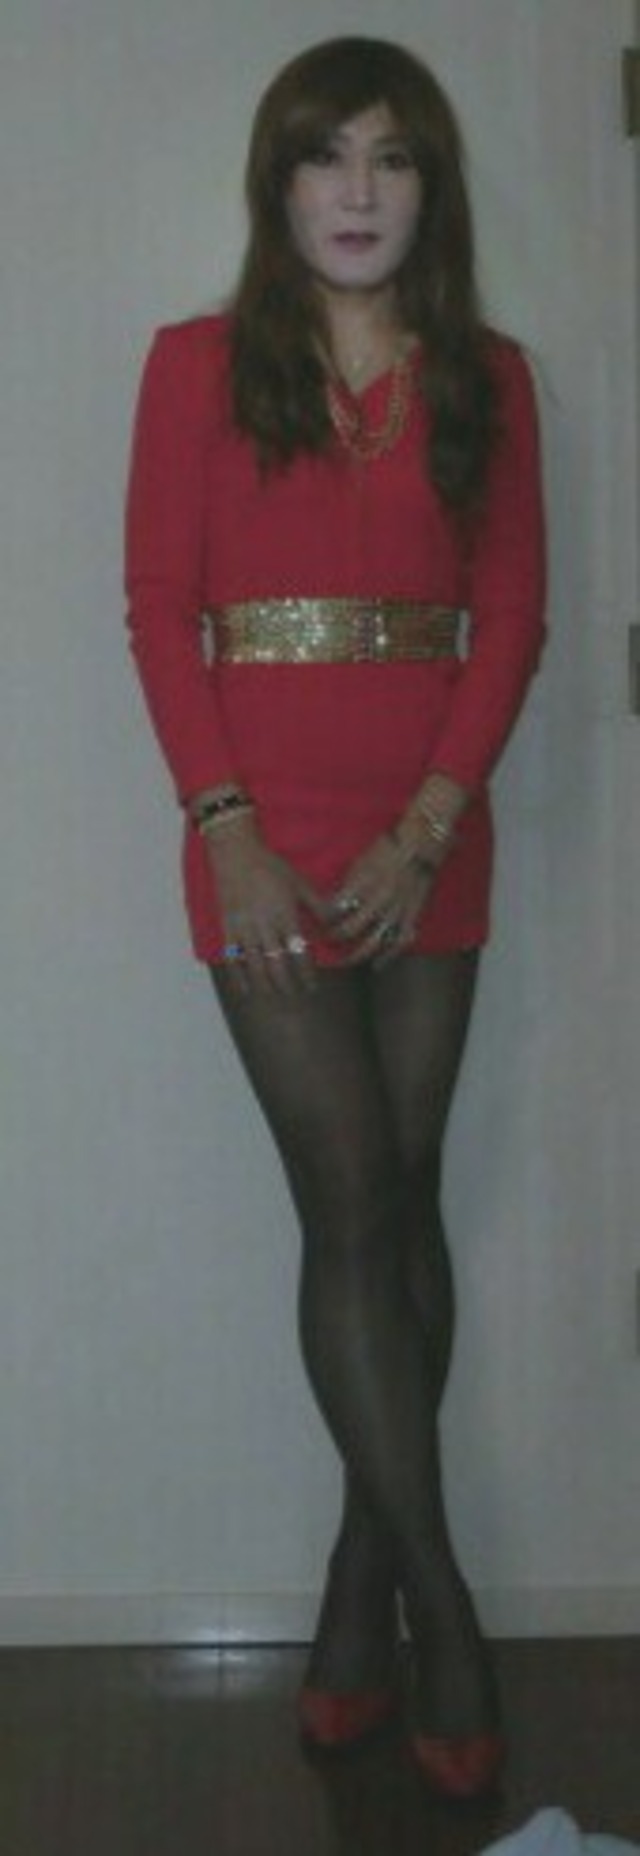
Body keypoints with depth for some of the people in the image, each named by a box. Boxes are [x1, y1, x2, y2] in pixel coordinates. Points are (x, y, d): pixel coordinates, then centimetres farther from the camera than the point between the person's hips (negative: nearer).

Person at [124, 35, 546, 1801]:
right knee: (354, 1204, -4)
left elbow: (510, 615, 2)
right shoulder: (199, 366, 4)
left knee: (399, 1204, 6)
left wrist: (428, 825, -10)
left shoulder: (487, 380, 8)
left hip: (429, 842, 2)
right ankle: (439, 1606, 4)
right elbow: (160, 606, -2)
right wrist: (227, 826, -12)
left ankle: (363, 1590, 18)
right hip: (268, 835, -2)